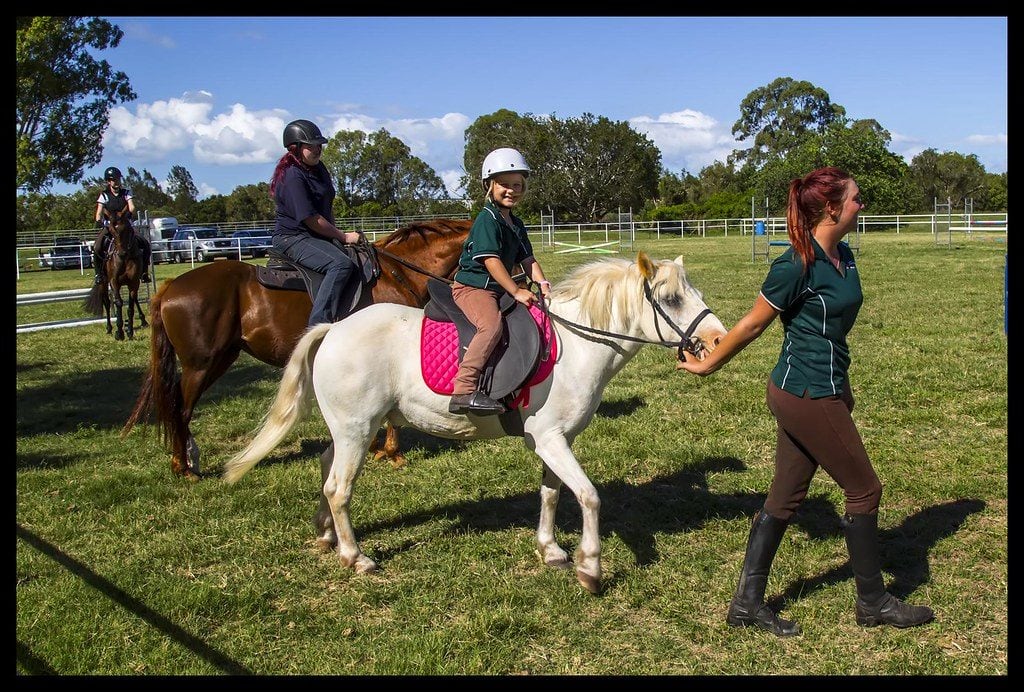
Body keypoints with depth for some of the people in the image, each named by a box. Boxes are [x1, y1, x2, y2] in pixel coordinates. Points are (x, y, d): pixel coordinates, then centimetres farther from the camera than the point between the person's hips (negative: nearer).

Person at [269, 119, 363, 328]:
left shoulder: (318, 168, 13)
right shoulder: (293, 177, -16)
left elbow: (328, 207, 22)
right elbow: (310, 218, -20)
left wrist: (335, 234, 8)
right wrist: (342, 236, -12)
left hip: (319, 237, 10)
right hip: (292, 238, -10)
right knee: (341, 264, -31)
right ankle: (319, 324, -35)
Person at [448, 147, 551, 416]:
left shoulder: (516, 224, 16)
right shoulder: (487, 220, -11)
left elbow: (527, 258, 14)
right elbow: (491, 260, -20)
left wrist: (542, 283, -3)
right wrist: (516, 291, -22)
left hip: (498, 290, 10)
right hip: (472, 286, -10)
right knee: (491, 323, -34)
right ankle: (464, 390, -40)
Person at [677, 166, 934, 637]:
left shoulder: (843, 256, 8)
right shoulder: (796, 266, -19)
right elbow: (752, 324, -11)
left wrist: (842, 386, 23)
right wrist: (706, 366, -1)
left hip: (826, 390, 9)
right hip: (807, 396, -9)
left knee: (785, 497, 11)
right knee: (864, 490, 4)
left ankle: (747, 602, 18)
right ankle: (873, 602, 22)